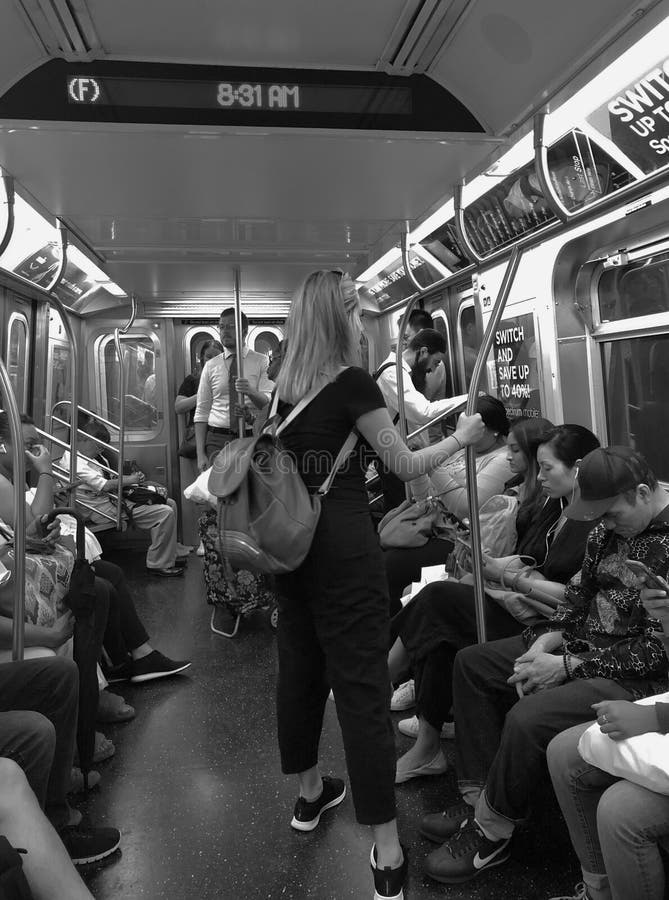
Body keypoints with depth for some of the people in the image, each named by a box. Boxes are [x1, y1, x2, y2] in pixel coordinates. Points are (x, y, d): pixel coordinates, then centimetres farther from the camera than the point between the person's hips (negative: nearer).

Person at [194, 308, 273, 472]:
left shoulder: (261, 361, 5)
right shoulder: (211, 366, 8)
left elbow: (268, 402, -6)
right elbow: (201, 412, 6)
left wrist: (251, 391, -28)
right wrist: (200, 454, -2)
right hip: (217, 440, 1)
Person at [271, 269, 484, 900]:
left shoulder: (284, 386, 8)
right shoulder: (353, 382, -11)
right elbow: (405, 467, -6)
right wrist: (461, 437, 7)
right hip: (342, 545, -7)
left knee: (299, 665, 16)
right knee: (361, 681, -3)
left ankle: (309, 794, 35)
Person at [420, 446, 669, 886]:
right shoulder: (612, 527, 3)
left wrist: (567, 666, -20)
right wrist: (548, 641, -6)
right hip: (582, 643, 10)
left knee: (527, 718, -30)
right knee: (472, 662, 6)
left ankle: (492, 831, -2)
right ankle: (481, 798, 7)